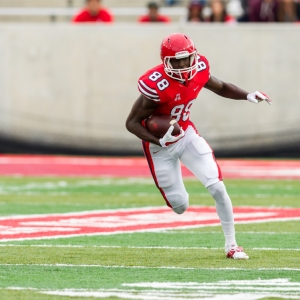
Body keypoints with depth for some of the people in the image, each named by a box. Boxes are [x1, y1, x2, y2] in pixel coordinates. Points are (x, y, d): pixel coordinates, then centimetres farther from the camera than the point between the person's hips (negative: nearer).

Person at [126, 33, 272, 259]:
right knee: (180, 206, 1)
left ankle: (231, 245, 6)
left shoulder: (199, 69, -14)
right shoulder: (156, 85, -31)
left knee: (218, 188, -8)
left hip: (187, 135, 4)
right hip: (162, 146, -4)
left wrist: (247, 96, -8)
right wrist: (160, 141, -36)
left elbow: (221, 88, 8)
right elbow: (132, 123, -23)